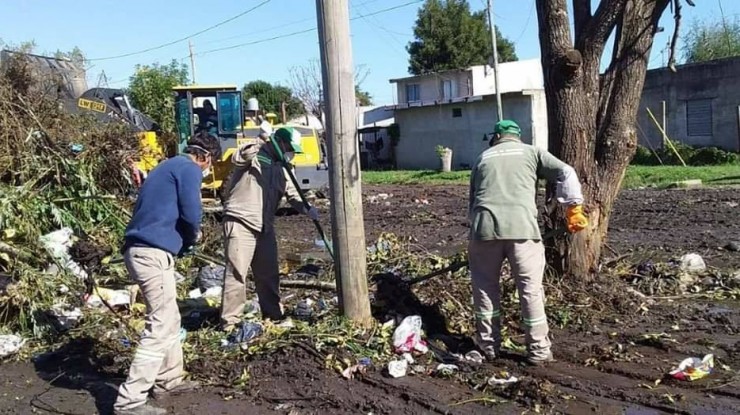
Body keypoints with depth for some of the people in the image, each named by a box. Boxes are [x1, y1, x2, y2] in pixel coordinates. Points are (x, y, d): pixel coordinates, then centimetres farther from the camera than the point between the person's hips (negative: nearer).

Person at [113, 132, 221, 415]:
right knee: (161, 326, -7)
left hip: (141, 249, 10)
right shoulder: (189, 169, -5)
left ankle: (168, 380, 30)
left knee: (169, 320, 20)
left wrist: (184, 240, 15)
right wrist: (192, 238, 6)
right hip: (153, 252, -10)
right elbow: (191, 214, -15)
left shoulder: (168, 166, 24)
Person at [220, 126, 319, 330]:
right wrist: (252, 149, -42)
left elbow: (293, 194, 7)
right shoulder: (255, 155, -3)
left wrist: (307, 209, -11)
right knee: (237, 272, -7)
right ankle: (229, 321, 0)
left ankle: (273, 314, 28)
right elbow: (238, 158, -25)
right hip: (240, 222, -7)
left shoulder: (282, 168, 16)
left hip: (265, 226, 8)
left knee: (268, 273, 14)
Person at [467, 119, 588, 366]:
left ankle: (488, 345, 24)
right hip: (521, 225, -2)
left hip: (484, 225, 2)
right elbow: (566, 173, 6)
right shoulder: (531, 152, 20)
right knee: (530, 289, 9)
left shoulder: (482, 159, 26)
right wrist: (574, 209, 8)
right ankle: (538, 350, 17)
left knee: (485, 286, 17)